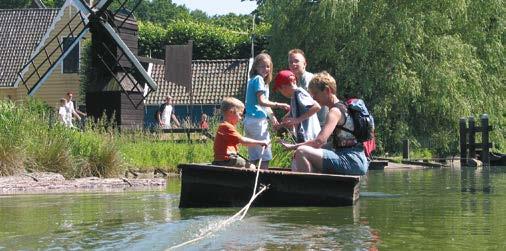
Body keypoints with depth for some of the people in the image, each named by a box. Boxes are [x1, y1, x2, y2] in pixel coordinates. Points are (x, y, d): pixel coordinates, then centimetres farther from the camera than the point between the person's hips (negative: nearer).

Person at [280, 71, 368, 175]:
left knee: (301, 152, -23)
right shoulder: (342, 108, 19)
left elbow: (320, 140, -23)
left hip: (352, 162, -11)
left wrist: (294, 146, -14)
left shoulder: (335, 111, -12)